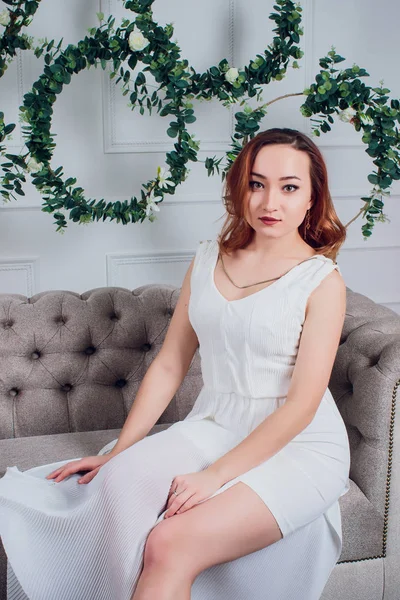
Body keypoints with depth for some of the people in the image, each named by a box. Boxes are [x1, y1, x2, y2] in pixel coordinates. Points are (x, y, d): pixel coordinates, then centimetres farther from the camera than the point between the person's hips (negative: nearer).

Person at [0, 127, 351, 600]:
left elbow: (301, 404, -13)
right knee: (114, 483, -26)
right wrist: (117, 451, 2)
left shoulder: (322, 279, -8)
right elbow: (169, 365, 9)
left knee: (169, 543, -27)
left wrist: (216, 475, -18)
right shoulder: (209, 259, 7)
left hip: (298, 447, -4)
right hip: (212, 428, 5)